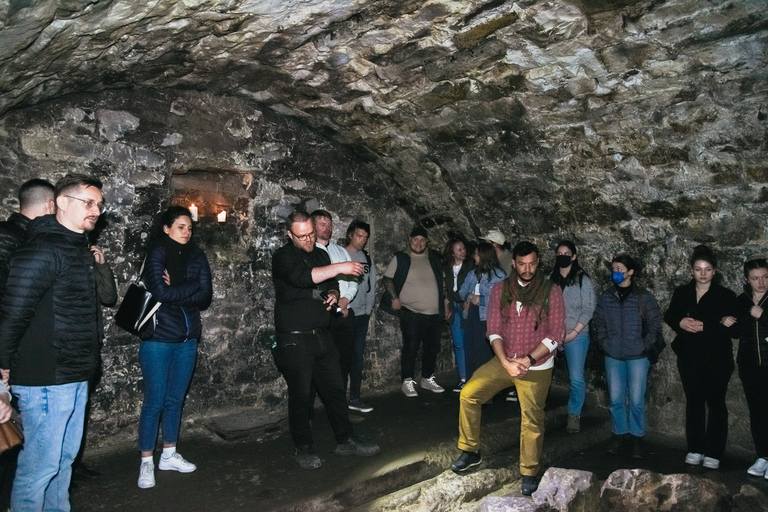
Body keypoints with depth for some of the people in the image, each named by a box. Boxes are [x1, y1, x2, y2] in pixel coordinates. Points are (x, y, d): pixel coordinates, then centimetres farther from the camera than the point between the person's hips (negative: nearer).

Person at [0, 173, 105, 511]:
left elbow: (104, 297, 20)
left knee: (64, 458, 21)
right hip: (45, 381, -9)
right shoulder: (42, 249, -18)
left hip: (75, 377, 9)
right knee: (40, 465, 2)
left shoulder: (79, 248, 12)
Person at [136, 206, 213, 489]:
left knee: (176, 400, 14)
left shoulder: (197, 256, 5)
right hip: (158, 338, -4)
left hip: (187, 338, 4)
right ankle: (146, 462, 16)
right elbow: (161, 291, -21)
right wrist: (193, 287, -11)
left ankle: (169, 455, 29)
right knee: (154, 401, 1)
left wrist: (175, 292, -15)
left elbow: (205, 298, -3)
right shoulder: (156, 253, -7)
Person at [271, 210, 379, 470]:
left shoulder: (321, 255, 13)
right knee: (300, 395, 2)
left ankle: (345, 441, 23)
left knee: (335, 389, 10)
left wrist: (333, 295, 0)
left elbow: (331, 284, 24)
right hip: (294, 341, -6)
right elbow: (302, 277, -28)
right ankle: (303, 449, 17)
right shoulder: (283, 257, -8)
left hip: (321, 336, 6)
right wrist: (339, 268, -29)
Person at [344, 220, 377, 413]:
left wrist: (368, 309, 4)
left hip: (361, 315, 4)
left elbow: (371, 285, 11)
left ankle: (354, 398, 14)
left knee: (358, 356, 7)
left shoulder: (367, 258, 12)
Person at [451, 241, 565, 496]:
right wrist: (506, 362, -16)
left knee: (532, 421, 3)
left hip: (536, 367, -2)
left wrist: (528, 359, -18)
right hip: (504, 361, 3)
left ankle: (529, 473, 24)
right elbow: (494, 329, -3)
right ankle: (470, 451, 11)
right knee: (468, 394, -7)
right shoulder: (500, 289, -3)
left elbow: (556, 334, -10)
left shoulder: (551, 291, -9)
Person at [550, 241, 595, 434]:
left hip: (576, 336, -3)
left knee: (576, 378, -1)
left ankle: (574, 414, 20)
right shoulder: (550, 279, 5)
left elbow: (588, 310, -6)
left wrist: (573, 333, -12)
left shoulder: (583, 280, -3)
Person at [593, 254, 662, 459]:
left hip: (637, 357, -2)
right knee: (616, 399, 8)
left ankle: (637, 438, 17)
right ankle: (618, 435, 21)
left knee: (636, 400, 2)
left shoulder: (643, 297, -3)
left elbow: (655, 325, -1)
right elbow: (599, 324, 10)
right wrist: (605, 344, 0)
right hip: (613, 357, 3)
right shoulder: (605, 297, 5)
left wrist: (644, 346, -7)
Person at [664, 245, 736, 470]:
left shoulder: (725, 296, -3)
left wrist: (704, 327, -22)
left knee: (715, 403, 2)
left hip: (717, 358, -3)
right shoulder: (681, 293, 8)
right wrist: (681, 322, -13)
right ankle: (695, 449, 21)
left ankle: (713, 453, 10)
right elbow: (669, 316, 8)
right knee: (694, 401, 11)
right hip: (689, 357, 3)